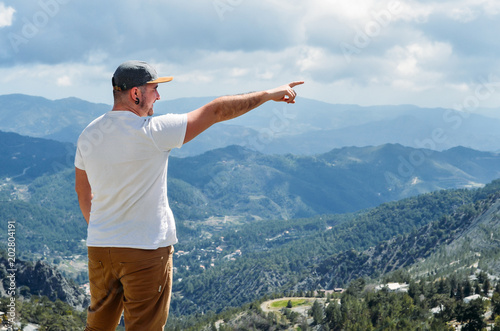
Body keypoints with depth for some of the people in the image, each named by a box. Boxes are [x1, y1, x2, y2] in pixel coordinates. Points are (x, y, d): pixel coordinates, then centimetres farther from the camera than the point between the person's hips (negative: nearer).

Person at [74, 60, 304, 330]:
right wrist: (268, 94, -4)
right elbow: (215, 111, -12)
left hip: (99, 247, 6)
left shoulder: (87, 136, 2)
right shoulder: (152, 131, -16)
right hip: (145, 249, -6)